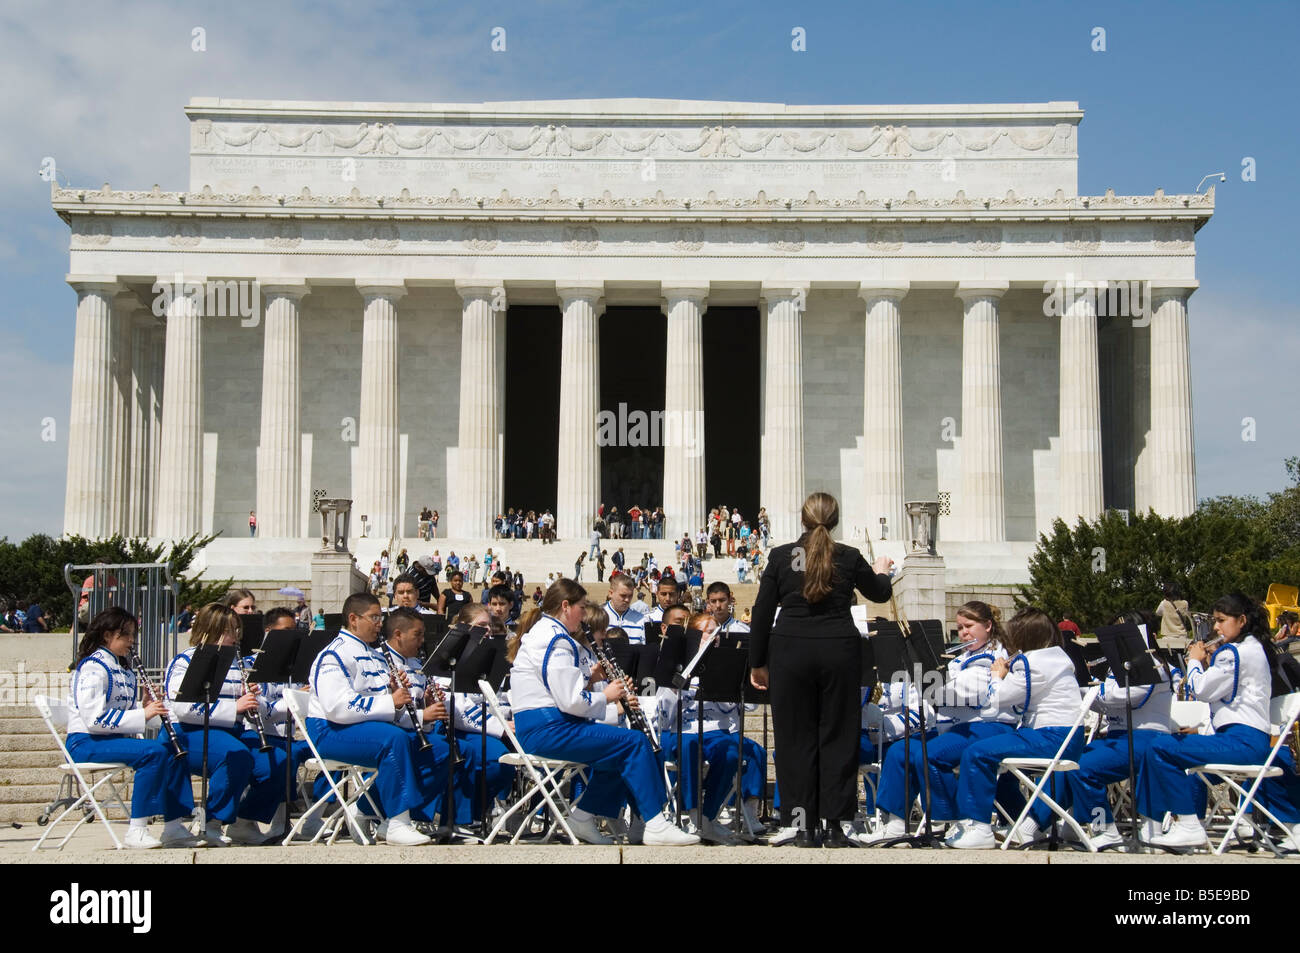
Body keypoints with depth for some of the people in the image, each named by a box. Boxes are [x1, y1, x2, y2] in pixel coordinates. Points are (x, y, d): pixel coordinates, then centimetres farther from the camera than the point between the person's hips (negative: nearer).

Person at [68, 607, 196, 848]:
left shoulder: (123, 670, 17)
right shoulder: (92, 668, -11)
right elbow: (94, 719, -22)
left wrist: (148, 708, -3)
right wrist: (142, 715, -23)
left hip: (115, 738, 9)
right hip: (85, 743, -9)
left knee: (172, 749, -7)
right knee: (154, 752, -28)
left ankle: (173, 827, -9)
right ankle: (137, 831, -25)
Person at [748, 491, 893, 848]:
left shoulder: (781, 557, 0)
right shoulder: (849, 557, 0)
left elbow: (762, 613, 2)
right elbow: (879, 594, 18)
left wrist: (757, 663, 11)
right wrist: (881, 571, 41)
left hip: (791, 651, 0)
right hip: (838, 651, 0)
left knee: (796, 737, 7)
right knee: (837, 736, 7)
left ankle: (799, 823, 9)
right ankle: (837, 825, 8)